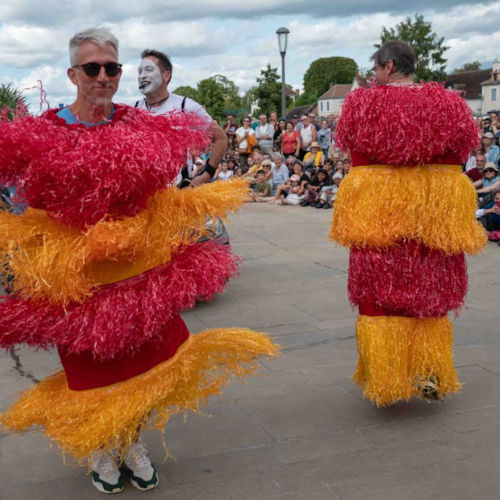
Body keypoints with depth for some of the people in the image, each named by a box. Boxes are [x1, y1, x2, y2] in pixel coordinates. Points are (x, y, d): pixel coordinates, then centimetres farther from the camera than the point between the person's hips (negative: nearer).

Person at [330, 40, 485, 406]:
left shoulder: (364, 105, -2)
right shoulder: (449, 105, 4)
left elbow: (357, 162, 3)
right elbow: (456, 164, 9)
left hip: (377, 211, -2)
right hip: (434, 213, 2)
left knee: (379, 292, 6)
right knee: (429, 290, 13)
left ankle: (384, 379, 10)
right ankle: (430, 373, 13)